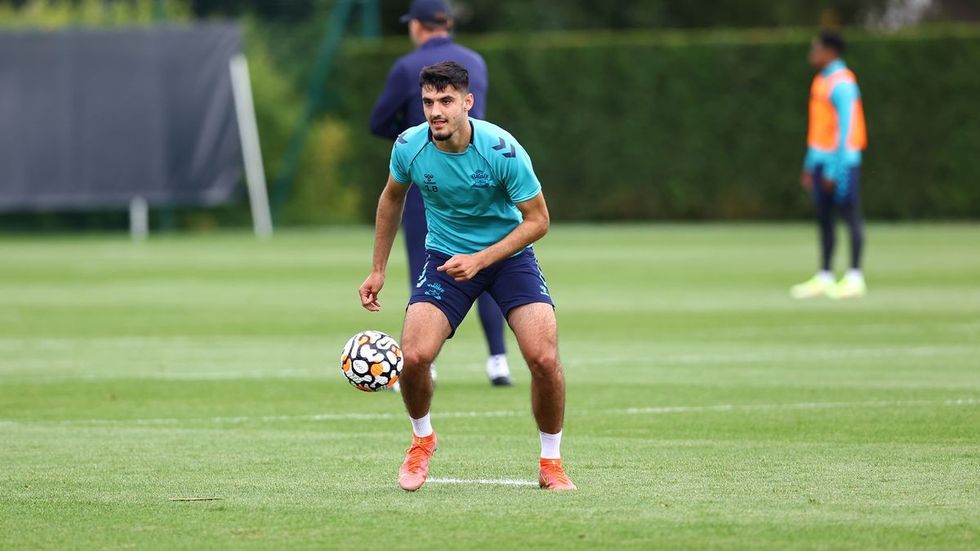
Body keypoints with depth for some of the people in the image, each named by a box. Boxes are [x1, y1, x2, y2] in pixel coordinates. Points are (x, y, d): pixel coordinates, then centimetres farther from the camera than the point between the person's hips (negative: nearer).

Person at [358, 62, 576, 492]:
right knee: (414, 357, -19)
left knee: (544, 358, -20)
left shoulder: (502, 150, -24)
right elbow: (392, 199, 8)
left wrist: (481, 260, -25)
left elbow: (537, 220, -15)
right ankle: (422, 439, 14)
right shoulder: (409, 147, -15)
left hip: (508, 253, -2)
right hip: (445, 257, 2)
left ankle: (551, 462, 4)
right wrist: (378, 270, 9)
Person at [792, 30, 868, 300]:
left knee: (850, 214, -6)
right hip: (821, 160, 9)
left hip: (841, 160, -9)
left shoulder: (842, 84, -13)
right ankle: (824, 278, 12)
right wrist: (810, 164, 20)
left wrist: (834, 170, -19)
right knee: (824, 219, 9)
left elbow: (845, 128, -17)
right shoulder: (821, 81, 16)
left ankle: (854, 278, -6)